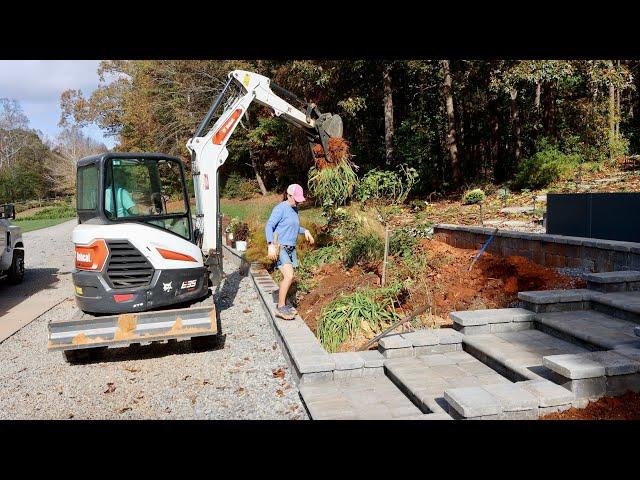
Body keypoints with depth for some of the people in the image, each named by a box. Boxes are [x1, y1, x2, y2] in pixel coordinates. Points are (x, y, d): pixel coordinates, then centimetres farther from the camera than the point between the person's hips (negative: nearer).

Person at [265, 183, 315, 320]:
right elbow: (269, 226, -18)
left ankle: (283, 305, 24)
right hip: (279, 248, -9)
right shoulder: (280, 208, -13)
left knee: (288, 278, 11)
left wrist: (305, 231, 12)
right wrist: (271, 245, -27)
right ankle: (280, 308, -12)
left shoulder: (294, 209, 13)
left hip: (291, 249, 9)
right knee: (289, 276, -20)